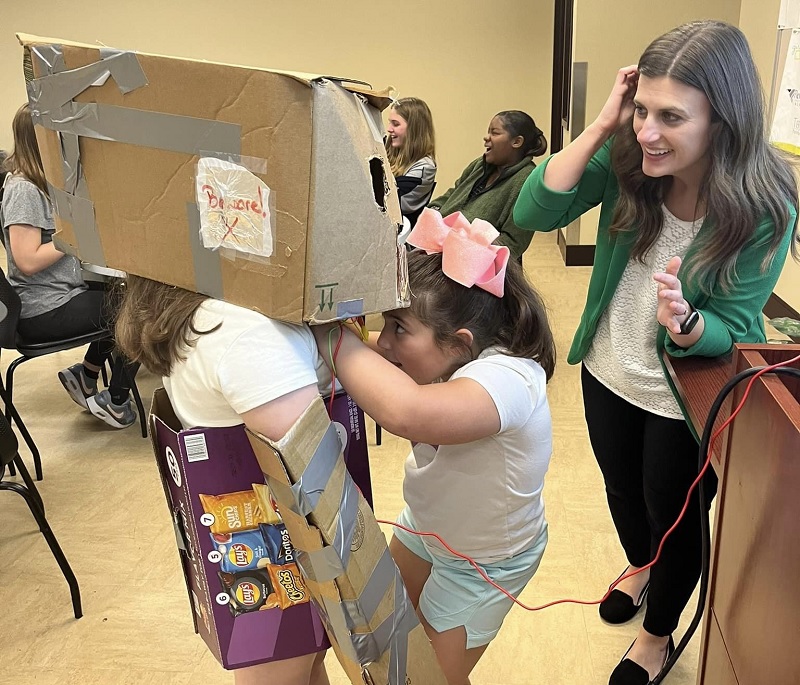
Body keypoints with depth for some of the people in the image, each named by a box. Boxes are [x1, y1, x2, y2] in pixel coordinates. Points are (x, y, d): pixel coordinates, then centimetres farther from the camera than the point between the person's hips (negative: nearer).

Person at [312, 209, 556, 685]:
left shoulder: (507, 379, -42)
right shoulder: (447, 357, -18)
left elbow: (406, 412, -60)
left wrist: (330, 335, -47)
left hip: (482, 564, -7)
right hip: (427, 524, 7)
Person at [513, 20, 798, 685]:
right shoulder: (627, 156, -20)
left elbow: (731, 330, -21)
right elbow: (534, 213, -26)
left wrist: (685, 323, -44)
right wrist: (600, 126, -33)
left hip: (685, 396, -3)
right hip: (608, 370, 4)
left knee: (672, 517, 18)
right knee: (621, 487, 28)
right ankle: (639, 567, 63)